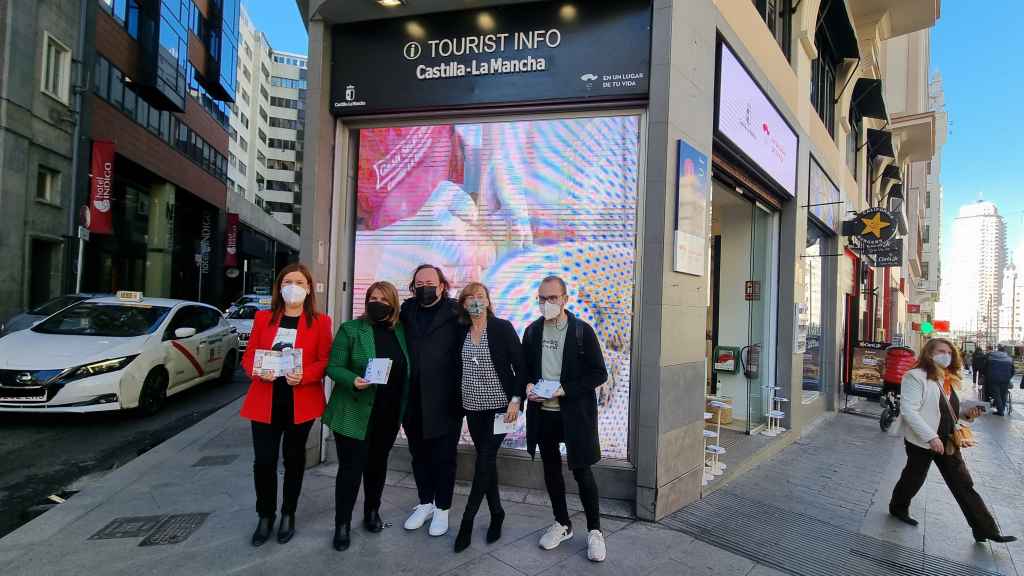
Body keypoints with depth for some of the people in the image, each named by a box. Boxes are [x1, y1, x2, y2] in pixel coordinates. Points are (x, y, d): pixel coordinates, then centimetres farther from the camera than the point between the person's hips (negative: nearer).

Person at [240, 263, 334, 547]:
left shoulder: (320, 322, -1)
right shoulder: (263, 318, 6)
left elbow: (325, 361, -4)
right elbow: (248, 357, 6)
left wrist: (304, 375, -22)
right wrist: (259, 371, -15)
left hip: (301, 401, -1)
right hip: (265, 401, 1)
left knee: (294, 459, 12)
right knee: (264, 461, 2)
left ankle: (288, 515, 30)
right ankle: (265, 516, 23)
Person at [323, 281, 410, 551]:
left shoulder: (401, 331, 4)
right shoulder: (350, 329, -6)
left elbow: (405, 371, 10)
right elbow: (333, 367, -8)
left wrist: (403, 407, 4)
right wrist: (353, 381, -27)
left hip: (388, 414, 4)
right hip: (355, 413, -4)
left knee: (378, 464, 18)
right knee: (350, 468, 0)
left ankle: (372, 512, 37)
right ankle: (342, 524, 16)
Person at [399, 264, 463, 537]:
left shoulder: (456, 312, -6)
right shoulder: (407, 310, 6)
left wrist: (461, 392, -14)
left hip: (444, 401, -4)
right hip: (413, 400, 4)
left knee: (443, 457, 8)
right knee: (419, 455, 17)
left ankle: (442, 509, 25)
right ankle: (425, 503, 35)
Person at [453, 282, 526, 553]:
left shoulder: (502, 328, -7)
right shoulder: (462, 332, 6)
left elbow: (520, 366, -8)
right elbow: (459, 368, 14)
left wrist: (516, 400, -15)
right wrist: (458, 401, 8)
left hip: (499, 405, -4)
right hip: (472, 407, 5)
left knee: (485, 459, -6)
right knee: (485, 460, 10)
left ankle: (467, 520, 4)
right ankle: (496, 514, 25)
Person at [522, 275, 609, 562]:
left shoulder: (582, 331, -9)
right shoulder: (532, 331, 3)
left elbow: (599, 374, -9)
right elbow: (525, 368, 13)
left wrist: (564, 390, -19)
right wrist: (528, 385, -9)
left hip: (575, 412, -4)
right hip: (542, 412, 4)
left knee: (581, 471, 3)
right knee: (551, 468, 15)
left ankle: (594, 531, 20)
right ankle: (562, 524, 32)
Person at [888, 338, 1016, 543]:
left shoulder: (949, 380, 10)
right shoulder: (916, 377, -16)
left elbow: (949, 411, 21)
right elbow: (909, 411, -23)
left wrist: (966, 413, 0)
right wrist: (931, 437, -26)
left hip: (948, 442, 7)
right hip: (922, 441, -7)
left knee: (964, 485, 8)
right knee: (914, 478, 11)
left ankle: (985, 530, 14)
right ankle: (898, 508, 34)